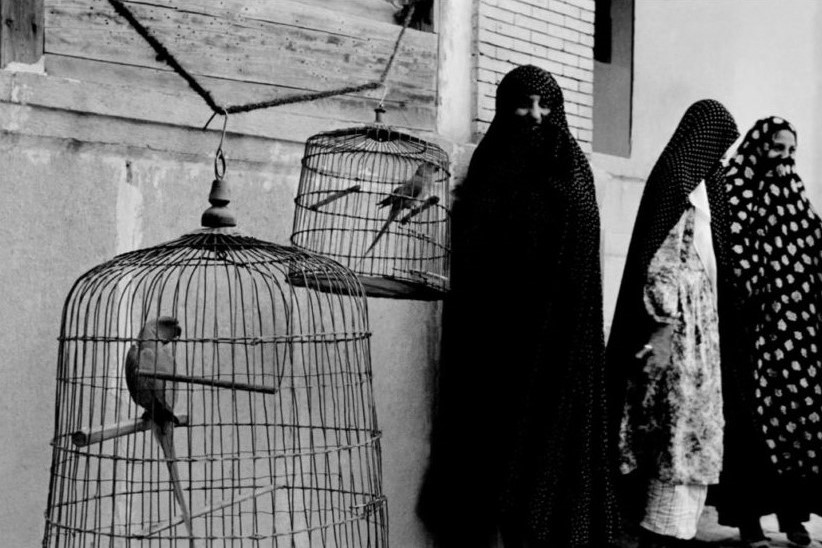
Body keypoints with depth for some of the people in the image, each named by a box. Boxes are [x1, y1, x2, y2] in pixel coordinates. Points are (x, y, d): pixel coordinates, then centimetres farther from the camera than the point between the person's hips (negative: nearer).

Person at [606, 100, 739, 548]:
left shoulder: (692, 179, 18)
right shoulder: (675, 177, -11)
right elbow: (662, 259, -17)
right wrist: (664, 322, -21)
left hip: (695, 329, 10)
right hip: (677, 326, -10)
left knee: (689, 435, 11)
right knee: (682, 434, -7)